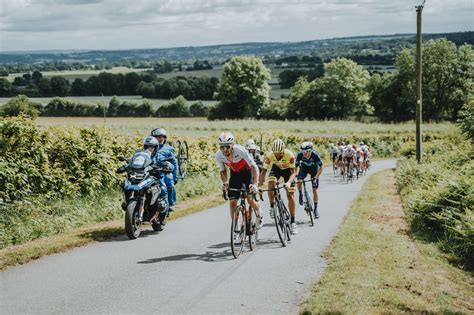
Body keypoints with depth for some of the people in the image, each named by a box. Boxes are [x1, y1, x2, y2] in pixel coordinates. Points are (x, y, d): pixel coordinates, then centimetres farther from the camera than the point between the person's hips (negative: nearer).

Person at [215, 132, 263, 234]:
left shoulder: (240, 150, -34)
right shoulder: (218, 155, -21)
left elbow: (254, 167, -32)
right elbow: (223, 171, -3)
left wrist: (255, 184, -42)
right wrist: (224, 183, -22)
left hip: (248, 172, -3)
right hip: (235, 174, 3)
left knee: (250, 200, -15)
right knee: (232, 202, -9)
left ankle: (260, 215, 18)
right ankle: (236, 229, 4)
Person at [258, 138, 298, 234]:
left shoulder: (290, 155, -36)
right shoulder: (269, 156, -31)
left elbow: (294, 171, -37)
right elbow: (264, 170, -27)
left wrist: (289, 182, -55)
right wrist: (260, 184, -39)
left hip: (288, 170, -1)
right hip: (276, 168, 1)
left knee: (290, 196, -7)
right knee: (271, 184, -30)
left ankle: (293, 222, -1)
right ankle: (272, 206, -8)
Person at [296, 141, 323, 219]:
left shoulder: (315, 155, -35)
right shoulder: (300, 154, -31)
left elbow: (321, 167, -24)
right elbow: (296, 166, -22)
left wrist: (316, 177, -34)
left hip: (314, 168, -1)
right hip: (304, 167, 1)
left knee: (315, 190, -5)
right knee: (299, 182, -28)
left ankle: (315, 209, 11)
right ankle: (300, 195, 3)